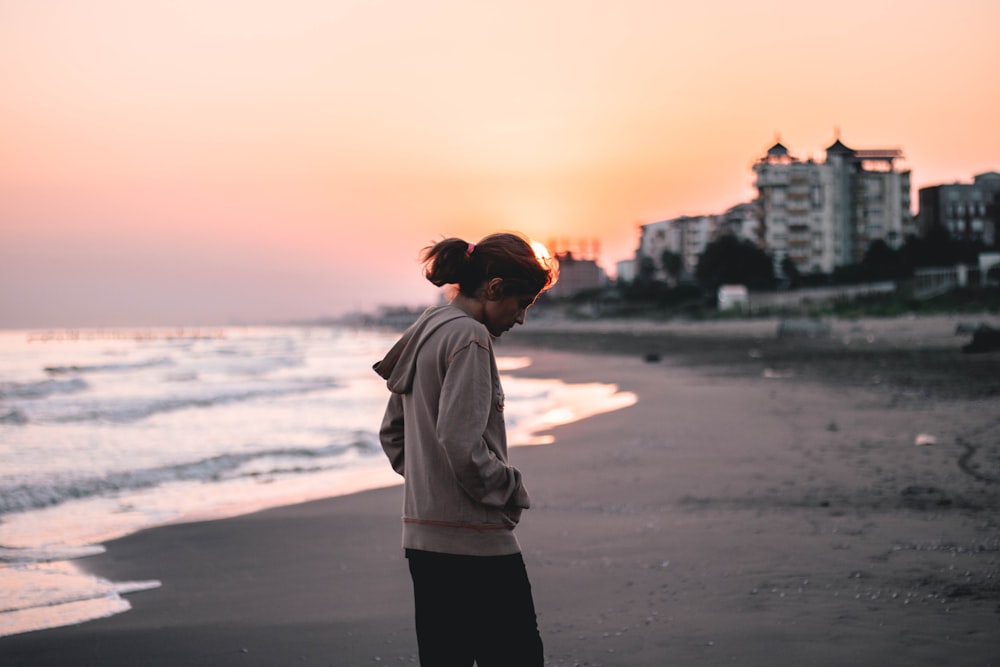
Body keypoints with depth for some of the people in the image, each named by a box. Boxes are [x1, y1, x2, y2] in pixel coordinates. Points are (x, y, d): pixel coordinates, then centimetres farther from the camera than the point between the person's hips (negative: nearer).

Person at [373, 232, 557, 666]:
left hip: (423, 536, 9)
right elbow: (462, 444, -22)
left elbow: (391, 434, 22)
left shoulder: (426, 333, 15)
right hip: (475, 541, -9)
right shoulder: (469, 337, -14)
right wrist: (511, 493, -9)